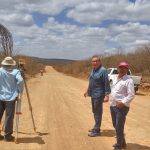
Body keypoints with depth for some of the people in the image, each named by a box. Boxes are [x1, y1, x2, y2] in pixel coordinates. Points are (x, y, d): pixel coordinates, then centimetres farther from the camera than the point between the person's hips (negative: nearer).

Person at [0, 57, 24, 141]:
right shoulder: (16, 72, -4)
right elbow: (20, 81, -19)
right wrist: (20, 92, -7)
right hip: (10, 97, -2)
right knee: (9, 117, 5)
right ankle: (8, 136, 11)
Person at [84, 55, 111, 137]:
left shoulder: (103, 70, -15)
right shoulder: (93, 70, 11)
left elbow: (106, 84, -19)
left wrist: (106, 95, -23)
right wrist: (87, 91, 27)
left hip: (98, 95, -9)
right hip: (93, 94, 9)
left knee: (98, 113, -1)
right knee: (95, 112, 18)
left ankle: (97, 131, 7)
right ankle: (96, 127, 31)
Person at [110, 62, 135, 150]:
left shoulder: (128, 80, -12)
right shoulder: (115, 79, 14)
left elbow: (131, 95, -17)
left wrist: (123, 103, -23)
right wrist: (111, 102, 14)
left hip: (122, 107, -8)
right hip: (113, 106, 9)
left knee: (119, 127, -3)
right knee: (115, 125, 17)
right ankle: (122, 143, 34)